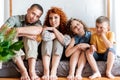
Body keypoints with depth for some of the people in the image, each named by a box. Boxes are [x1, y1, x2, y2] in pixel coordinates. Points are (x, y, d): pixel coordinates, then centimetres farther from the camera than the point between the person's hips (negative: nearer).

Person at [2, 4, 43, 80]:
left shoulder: (37, 22, -2)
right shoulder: (15, 19, -7)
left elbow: (38, 30, -28)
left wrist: (19, 30, -33)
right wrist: (24, 34, -30)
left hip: (29, 52, 1)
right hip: (13, 52, -1)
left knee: (30, 34, -23)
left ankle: (32, 70, -37)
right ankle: (23, 71, -40)